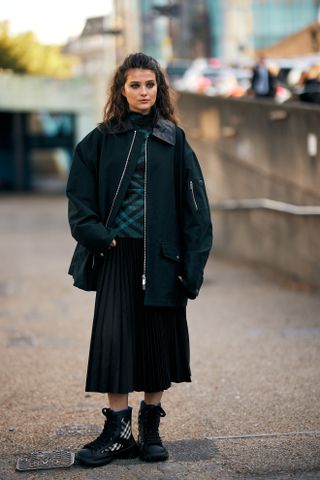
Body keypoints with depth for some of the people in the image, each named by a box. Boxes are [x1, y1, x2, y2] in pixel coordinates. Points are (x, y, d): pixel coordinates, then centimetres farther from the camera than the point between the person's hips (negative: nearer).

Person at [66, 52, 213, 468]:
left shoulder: (173, 140, 5)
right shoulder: (101, 140, 5)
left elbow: (194, 203, 2)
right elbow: (79, 195, 5)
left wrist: (193, 262, -6)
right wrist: (96, 236, -10)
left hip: (161, 255, 0)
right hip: (118, 253, 0)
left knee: (159, 339, 5)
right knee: (114, 339, -4)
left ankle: (151, 427, 19)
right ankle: (119, 432, 5)